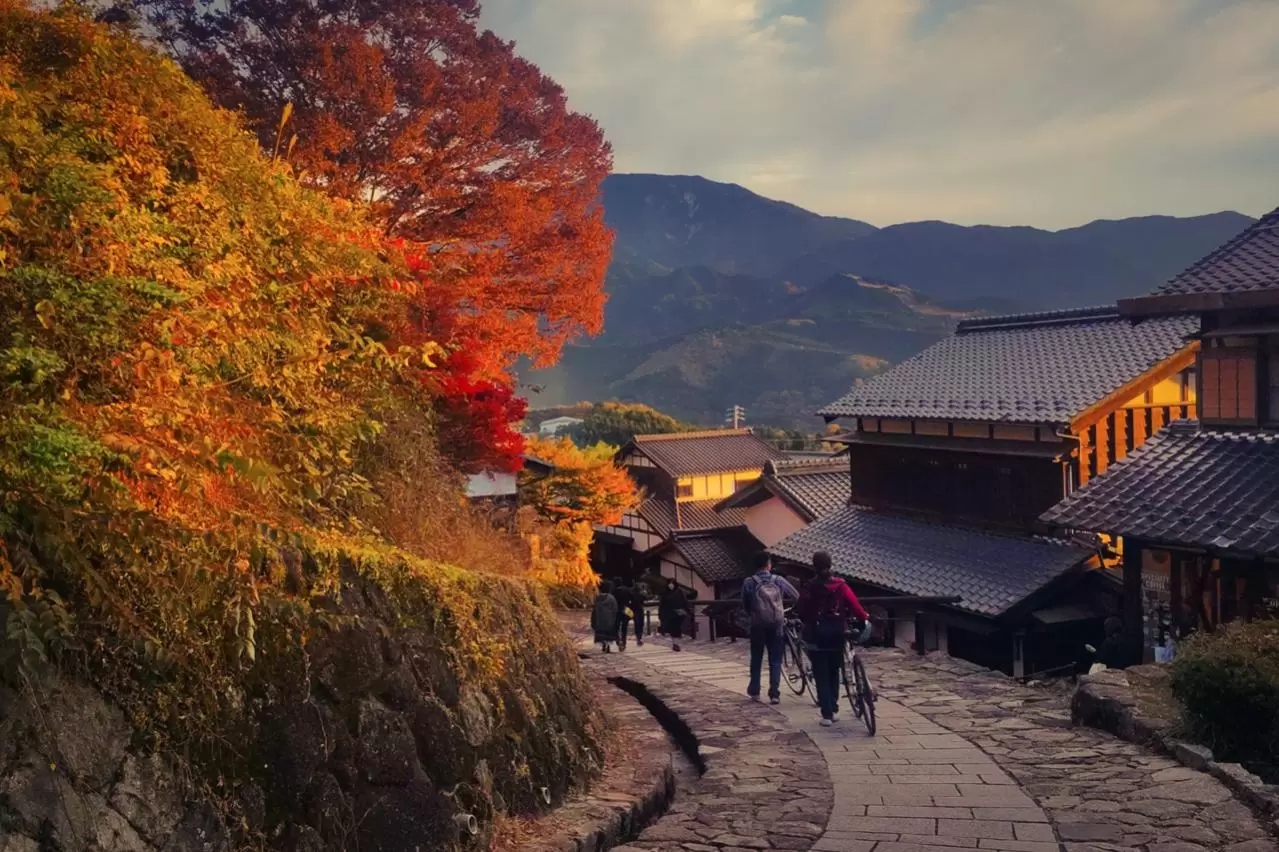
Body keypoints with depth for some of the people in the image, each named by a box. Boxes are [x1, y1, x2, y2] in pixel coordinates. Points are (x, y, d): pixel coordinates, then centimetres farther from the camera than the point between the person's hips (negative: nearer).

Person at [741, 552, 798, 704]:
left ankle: (754, 692, 19)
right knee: (775, 661, 5)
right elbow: (795, 596, 7)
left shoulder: (748, 583, -6)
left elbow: (744, 605, -1)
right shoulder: (778, 580, -3)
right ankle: (774, 694, -1)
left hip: (758, 626, 0)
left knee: (756, 659, 15)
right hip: (777, 625, 0)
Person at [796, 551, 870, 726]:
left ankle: (827, 714, -4)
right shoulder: (840, 585, -2)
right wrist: (865, 619, -7)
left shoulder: (810, 588, -6)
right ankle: (834, 710, 21)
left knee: (821, 676, 2)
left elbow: (802, 610, -1)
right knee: (834, 672, 19)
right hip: (837, 634, 2)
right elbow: (854, 603, -10)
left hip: (816, 635, -2)